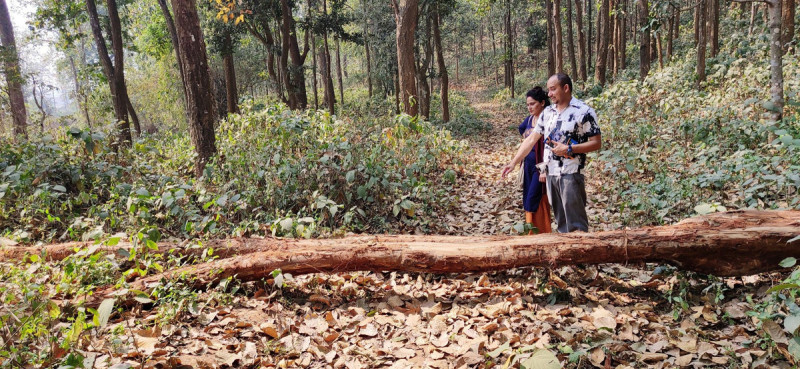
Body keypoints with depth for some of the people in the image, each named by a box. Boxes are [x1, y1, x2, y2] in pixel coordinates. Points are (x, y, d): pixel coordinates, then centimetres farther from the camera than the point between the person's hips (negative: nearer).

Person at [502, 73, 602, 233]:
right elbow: (531, 139, 11)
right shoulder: (547, 112, 10)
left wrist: (569, 149, -19)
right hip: (550, 173, 6)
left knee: (575, 223, -2)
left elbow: (596, 143, -8)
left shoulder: (584, 112, -8)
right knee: (560, 220, 14)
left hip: (571, 174, -6)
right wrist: (513, 163, 5)